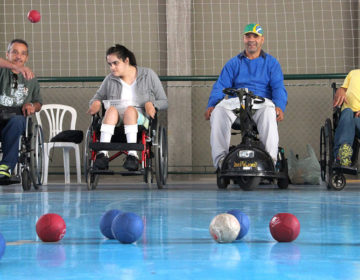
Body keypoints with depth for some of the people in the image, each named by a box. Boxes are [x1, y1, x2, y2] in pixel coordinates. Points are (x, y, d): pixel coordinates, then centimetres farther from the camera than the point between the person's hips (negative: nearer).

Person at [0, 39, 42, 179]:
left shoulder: (31, 79, 23)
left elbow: (38, 103, 29)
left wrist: (32, 106, 4)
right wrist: (16, 67, -31)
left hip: (17, 118, 2)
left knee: (16, 121, -38)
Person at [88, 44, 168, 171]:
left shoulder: (148, 75, 10)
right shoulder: (110, 80, 16)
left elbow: (164, 102, 12)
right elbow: (97, 97, 23)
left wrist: (151, 104, -10)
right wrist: (96, 103, -2)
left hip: (140, 119, -2)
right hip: (115, 120, 2)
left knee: (130, 109, -36)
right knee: (112, 109, -34)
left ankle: (132, 155, -52)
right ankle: (103, 153, -52)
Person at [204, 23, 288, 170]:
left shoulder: (271, 63, 18)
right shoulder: (233, 63, 21)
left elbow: (278, 87, 4)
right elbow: (220, 85, 9)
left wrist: (279, 106, -17)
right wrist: (211, 105, -10)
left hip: (262, 102, -1)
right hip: (236, 104, 2)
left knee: (269, 111, -39)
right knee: (219, 111, -32)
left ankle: (270, 157, -45)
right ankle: (220, 157, -37)